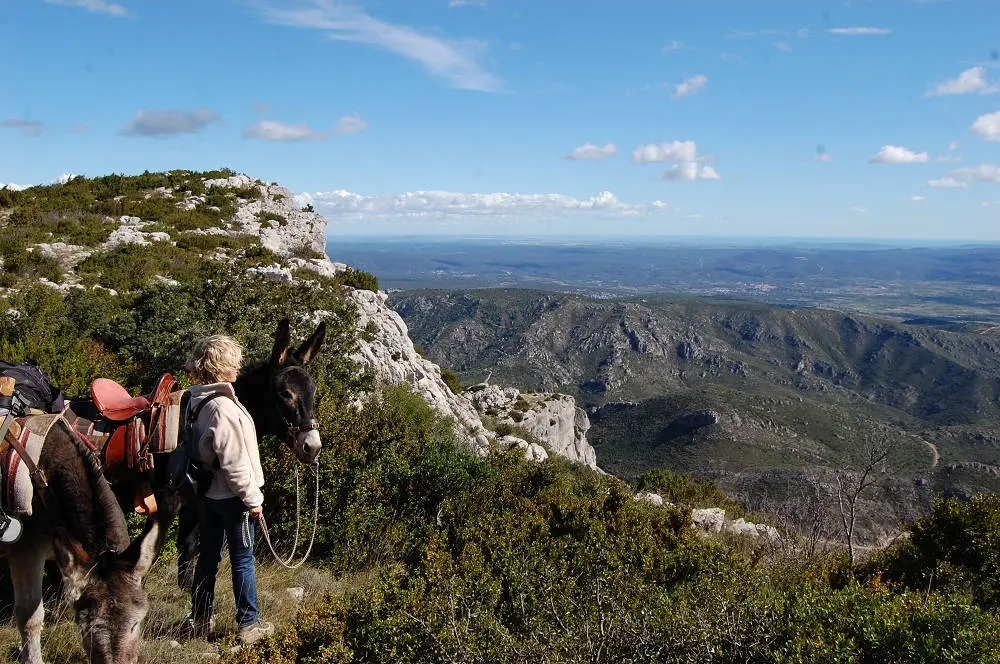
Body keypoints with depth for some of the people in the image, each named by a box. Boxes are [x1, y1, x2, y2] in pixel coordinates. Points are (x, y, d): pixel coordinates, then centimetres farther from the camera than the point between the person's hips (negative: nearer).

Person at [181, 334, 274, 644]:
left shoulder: (198, 401, 3)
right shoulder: (223, 406, -25)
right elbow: (233, 460, -24)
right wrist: (252, 497, -16)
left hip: (207, 492, 8)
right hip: (230, 495, -8)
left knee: (208, 555, 18)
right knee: (243, 559, 4)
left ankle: (200, 619, 28)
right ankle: (249, 624, 14)